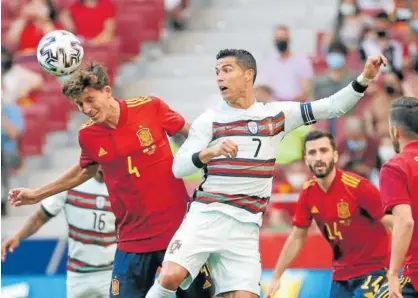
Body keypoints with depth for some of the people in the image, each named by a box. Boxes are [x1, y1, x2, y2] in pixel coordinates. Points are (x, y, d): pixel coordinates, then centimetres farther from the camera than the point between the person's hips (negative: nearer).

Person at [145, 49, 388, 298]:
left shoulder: (276, 115, 9)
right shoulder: (209, 120, 4)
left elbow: (332, 107, 6)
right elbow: (178, 168, -4)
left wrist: (363, 80, -7)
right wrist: (209, 152, -23)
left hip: (245, 226, 2)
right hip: (206, 215, -2)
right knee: (171, 276, -23)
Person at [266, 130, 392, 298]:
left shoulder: (358, 187, -20)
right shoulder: (308, 193, -2)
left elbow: (394, 226, -20)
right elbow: (297, 238, 10)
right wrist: (276, 277, 10)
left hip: (372, 270, -6)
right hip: (341, 274, 6)